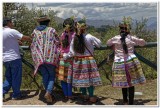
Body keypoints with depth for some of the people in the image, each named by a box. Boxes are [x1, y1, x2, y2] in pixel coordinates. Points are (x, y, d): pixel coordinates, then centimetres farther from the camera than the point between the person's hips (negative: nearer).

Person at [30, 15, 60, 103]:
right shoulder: (51, 30, 2)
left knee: (45, 75, 12)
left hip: (39, 58, 3)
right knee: (52, 75, 6)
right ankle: (48, 92, -12)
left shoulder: (35, 31, 9)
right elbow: (57, 43, 4)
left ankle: (48, 93, 14)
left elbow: (33, 45, 12)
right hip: (50, 57, -2)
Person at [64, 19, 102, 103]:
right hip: (88, 60, -3)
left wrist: (65, 56, 12)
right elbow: (99, 43, 1)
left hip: (78, 61, 3)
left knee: (81, 78, 12)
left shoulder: (74, 39, -5)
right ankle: (91, 97, 13)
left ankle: (84, 96, 25)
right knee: (90, 78, 6)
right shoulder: (89, 37, -12)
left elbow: (72, 53, -4)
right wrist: (92, 44, 19)